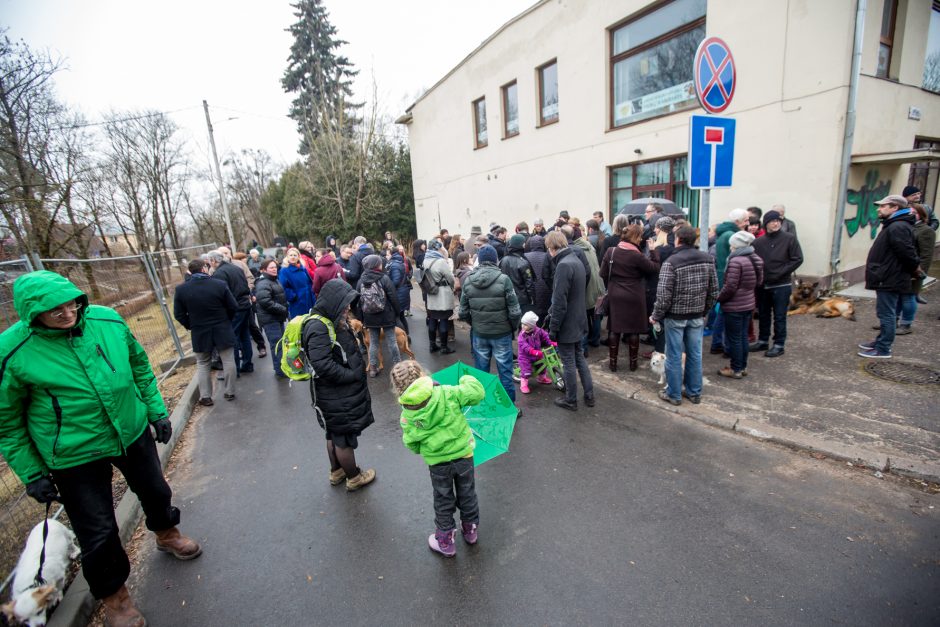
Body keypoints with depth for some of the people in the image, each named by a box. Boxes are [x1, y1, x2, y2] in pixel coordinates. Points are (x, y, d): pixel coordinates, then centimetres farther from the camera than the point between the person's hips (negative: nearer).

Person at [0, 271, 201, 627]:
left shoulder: (107, 320, -12)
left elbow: (140, 366, 4)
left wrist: (156, 410, 5)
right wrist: (32, 474, -4)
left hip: (133, 433, 3)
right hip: (75, 456, -3)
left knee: (155, 492, 24)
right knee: (99, 533, 10)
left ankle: (166, 534, 57)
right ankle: (113, 594, 39)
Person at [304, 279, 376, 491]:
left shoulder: (334, 321, 4)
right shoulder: (318, 326, -25)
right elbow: (322, 364, -31)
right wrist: (352, 375, -23)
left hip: (341, 392, 9)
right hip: (336, 396, -9)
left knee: (335, 434, 25)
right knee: (345, 437, 10)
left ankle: (337, 472, 44)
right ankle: (354, 478, 30)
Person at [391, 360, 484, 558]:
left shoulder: (407, 416, -16)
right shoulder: (447, 393, -21)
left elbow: (412, 445, -3)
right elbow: (477, 393, -17)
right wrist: (467, 380, 2)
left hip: (437, 463, 0)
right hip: (464, 455, 1)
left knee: (443, 502, 21)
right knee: (467, 494, 24)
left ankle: (445, 542, 36)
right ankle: (471, 530, 44)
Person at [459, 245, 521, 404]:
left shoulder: (468, 281, -4)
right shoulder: (503, 279, -14)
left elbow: (463, 312, 0)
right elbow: (515, 311, -14)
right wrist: (513, 327, 4)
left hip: (478, 333, 3)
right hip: (502, 333, -3)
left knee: (480, 371, 16)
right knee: (505, 371, 9)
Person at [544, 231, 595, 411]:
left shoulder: (563, 265, -22)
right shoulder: (576, 261, 8)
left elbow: (560, 301, -24)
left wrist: (553, 327, -16)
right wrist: (552, 311, 17)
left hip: (566, 324, -9)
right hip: (578, 321, 9)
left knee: (568, 363, 5)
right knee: (579, 357, 20)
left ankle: (571, 400, 20)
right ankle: (589, 395, 28)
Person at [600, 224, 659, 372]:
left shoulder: (610, 251, -4)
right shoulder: (637, 256, -15)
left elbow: (603, 274, -1)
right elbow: (654, 269, -4)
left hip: (615, 296, 3)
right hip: (634, 297, -3)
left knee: (614, 329, 9)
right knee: (633, 330, 9)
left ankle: (613, 362, 14)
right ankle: (633, 362, 19)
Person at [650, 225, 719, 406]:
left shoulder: (671, 262, -16)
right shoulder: (708, 259, 1)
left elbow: (664, 295, -18)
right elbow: (714, 291, 5)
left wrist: (656, 316, -5)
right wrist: (704, 311, 17)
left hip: (675, 316, -5)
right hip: (697, 316, 5)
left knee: (674, 357, 6)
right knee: (695, 355, 15)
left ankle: (674, 394, 17)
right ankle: (694, 392, 27)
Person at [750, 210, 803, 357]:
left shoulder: (789, 238, -5)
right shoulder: (759, 241, 1)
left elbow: (797, 259, -7)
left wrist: (780, 273, -13)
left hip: (781, 285, -3)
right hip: (762, 285, 3)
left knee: (779, 316, 3)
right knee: (763, 315, 14)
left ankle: (779, 345, 14)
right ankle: (763, 341, 27)